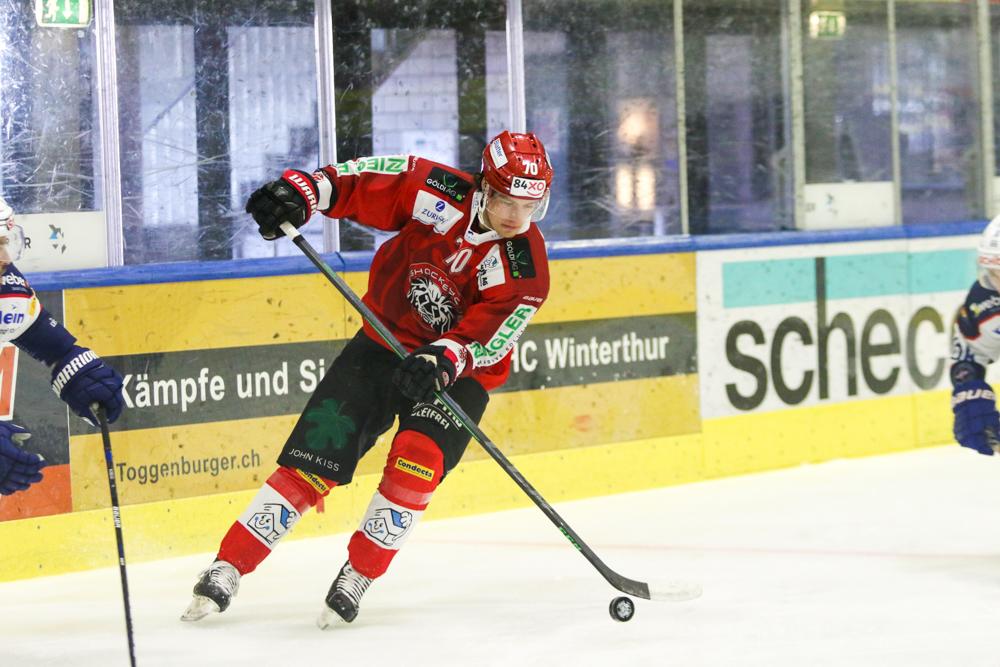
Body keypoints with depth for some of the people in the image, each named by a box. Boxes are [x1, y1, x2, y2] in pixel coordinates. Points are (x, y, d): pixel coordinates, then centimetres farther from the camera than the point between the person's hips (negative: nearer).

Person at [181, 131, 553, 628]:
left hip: (460, 371, -1)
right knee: (313, 456, -8)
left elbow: (483, 340, -23)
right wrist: (299, 192, -24)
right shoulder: (438, 192, -16)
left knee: (418, 458, -26)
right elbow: (357, 181, -8)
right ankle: (228, 568, -1)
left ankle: (357, 579, -10)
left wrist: (440, 362, -42)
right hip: (386, 340, 1)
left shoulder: (526, 270, -18)